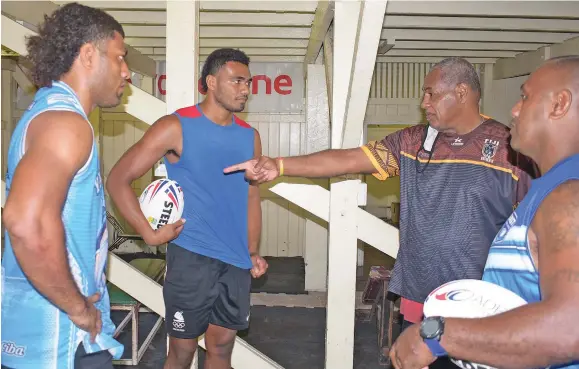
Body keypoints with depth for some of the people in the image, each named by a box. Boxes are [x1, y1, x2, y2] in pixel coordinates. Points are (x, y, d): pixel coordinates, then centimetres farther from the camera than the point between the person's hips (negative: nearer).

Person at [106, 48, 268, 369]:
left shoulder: (250, 137, 8)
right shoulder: (176, 127, -7)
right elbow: (118, 179, -7)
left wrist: (253, 252, 8)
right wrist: (149, 233, -13)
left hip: (237, 261, 5)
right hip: (191, 258, -4)